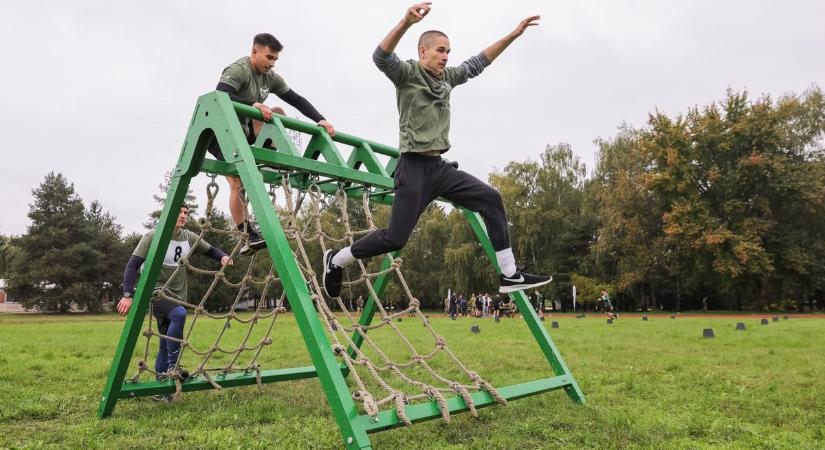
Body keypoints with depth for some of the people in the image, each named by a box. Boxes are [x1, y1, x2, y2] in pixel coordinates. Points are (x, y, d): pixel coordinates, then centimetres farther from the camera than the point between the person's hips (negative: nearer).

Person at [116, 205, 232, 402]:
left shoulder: (189, 237, 4)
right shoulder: (153, 236, -10)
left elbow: (210, 251, 13)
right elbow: (132, 265, -14)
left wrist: (223, 256, -11)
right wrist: (127, 295, -24)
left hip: (177, 296, 6)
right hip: (156, 292, -6)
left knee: (166, 345, 6)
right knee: (179, 314, -34)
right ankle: (171, 368, -26)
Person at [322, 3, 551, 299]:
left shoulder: (447, 77, 16)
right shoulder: (407, 73, -4)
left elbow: (478, 63, 25)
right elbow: (381, 57, -23)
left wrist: (513, 35, 21)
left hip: (440, 166, 8)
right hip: (415, 166, -7)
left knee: (491, 199, -4)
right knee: (395, 238, -9)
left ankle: (509, 275, -1)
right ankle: (336, 260, 13)